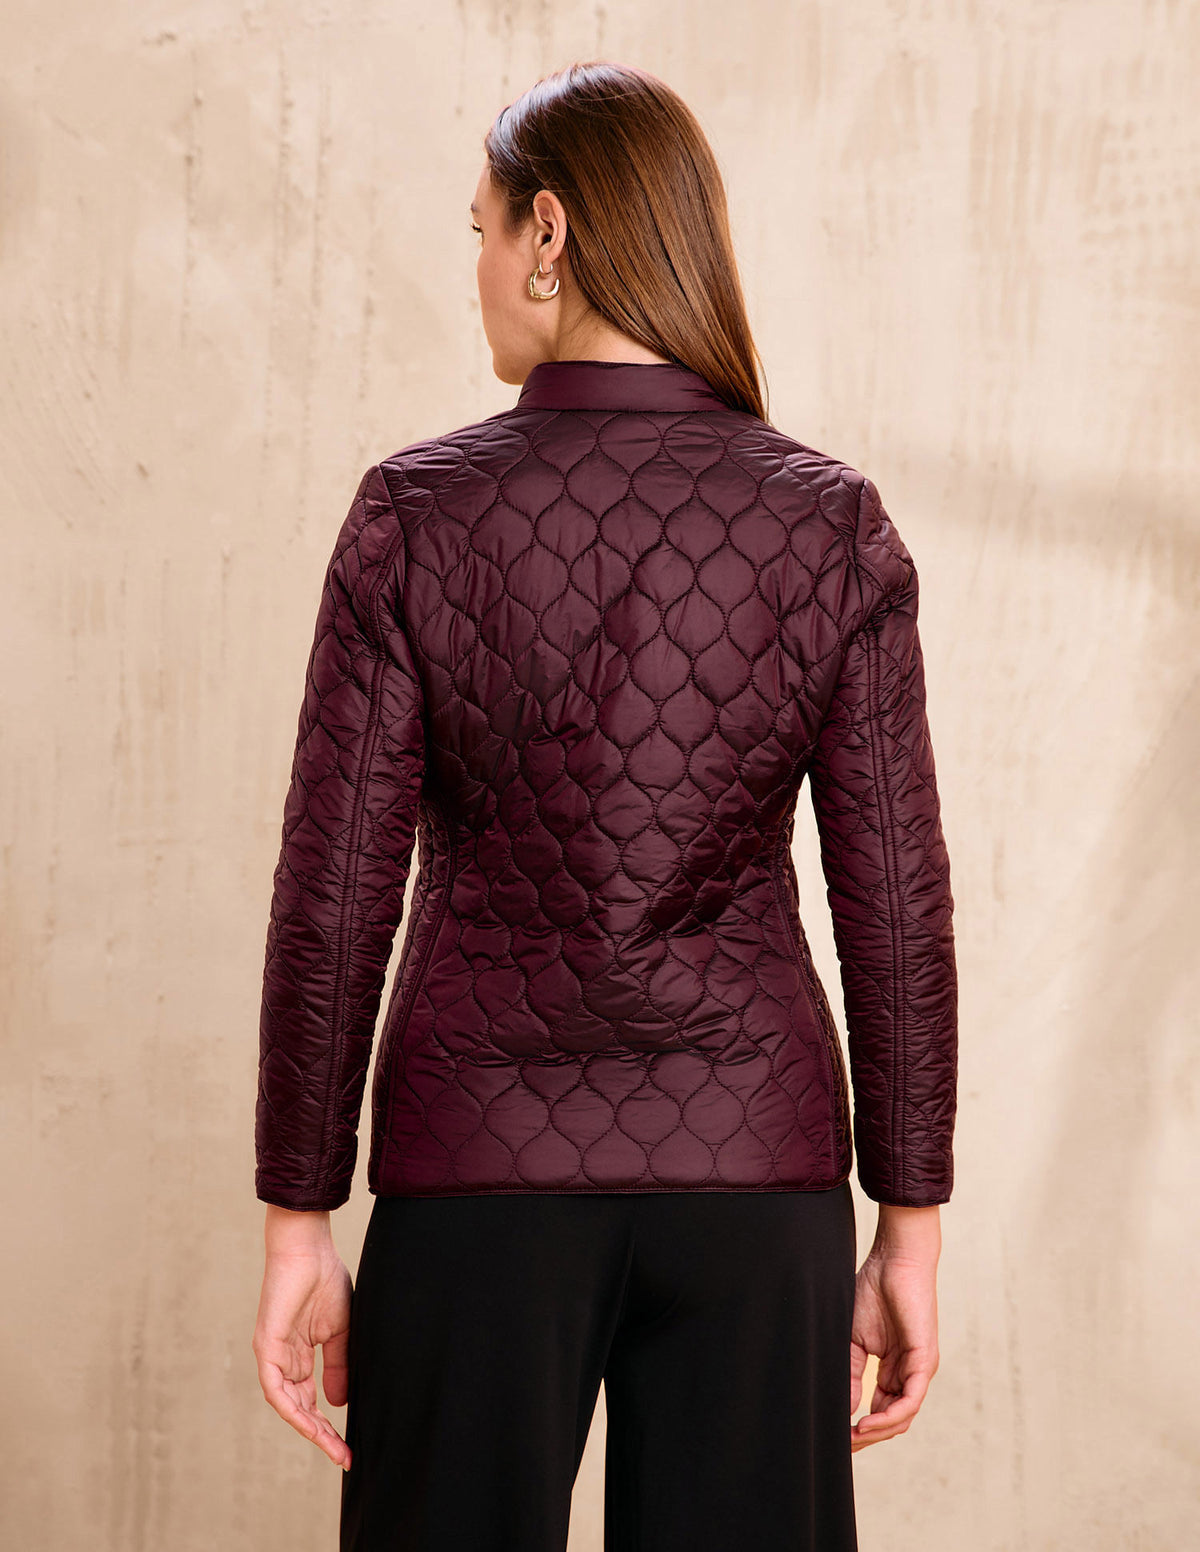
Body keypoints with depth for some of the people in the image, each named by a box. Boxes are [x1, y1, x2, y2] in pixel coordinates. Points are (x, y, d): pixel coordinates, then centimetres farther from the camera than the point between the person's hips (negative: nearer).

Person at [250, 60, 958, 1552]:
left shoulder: (414, 512, -8)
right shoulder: (836, 522, -3)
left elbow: (332, 899, -8)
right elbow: (895, 906, -3)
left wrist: (297, 1230, 0)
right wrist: (909, 1236, 6)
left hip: (487, 1165, -1)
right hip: (745, 1167, 2)